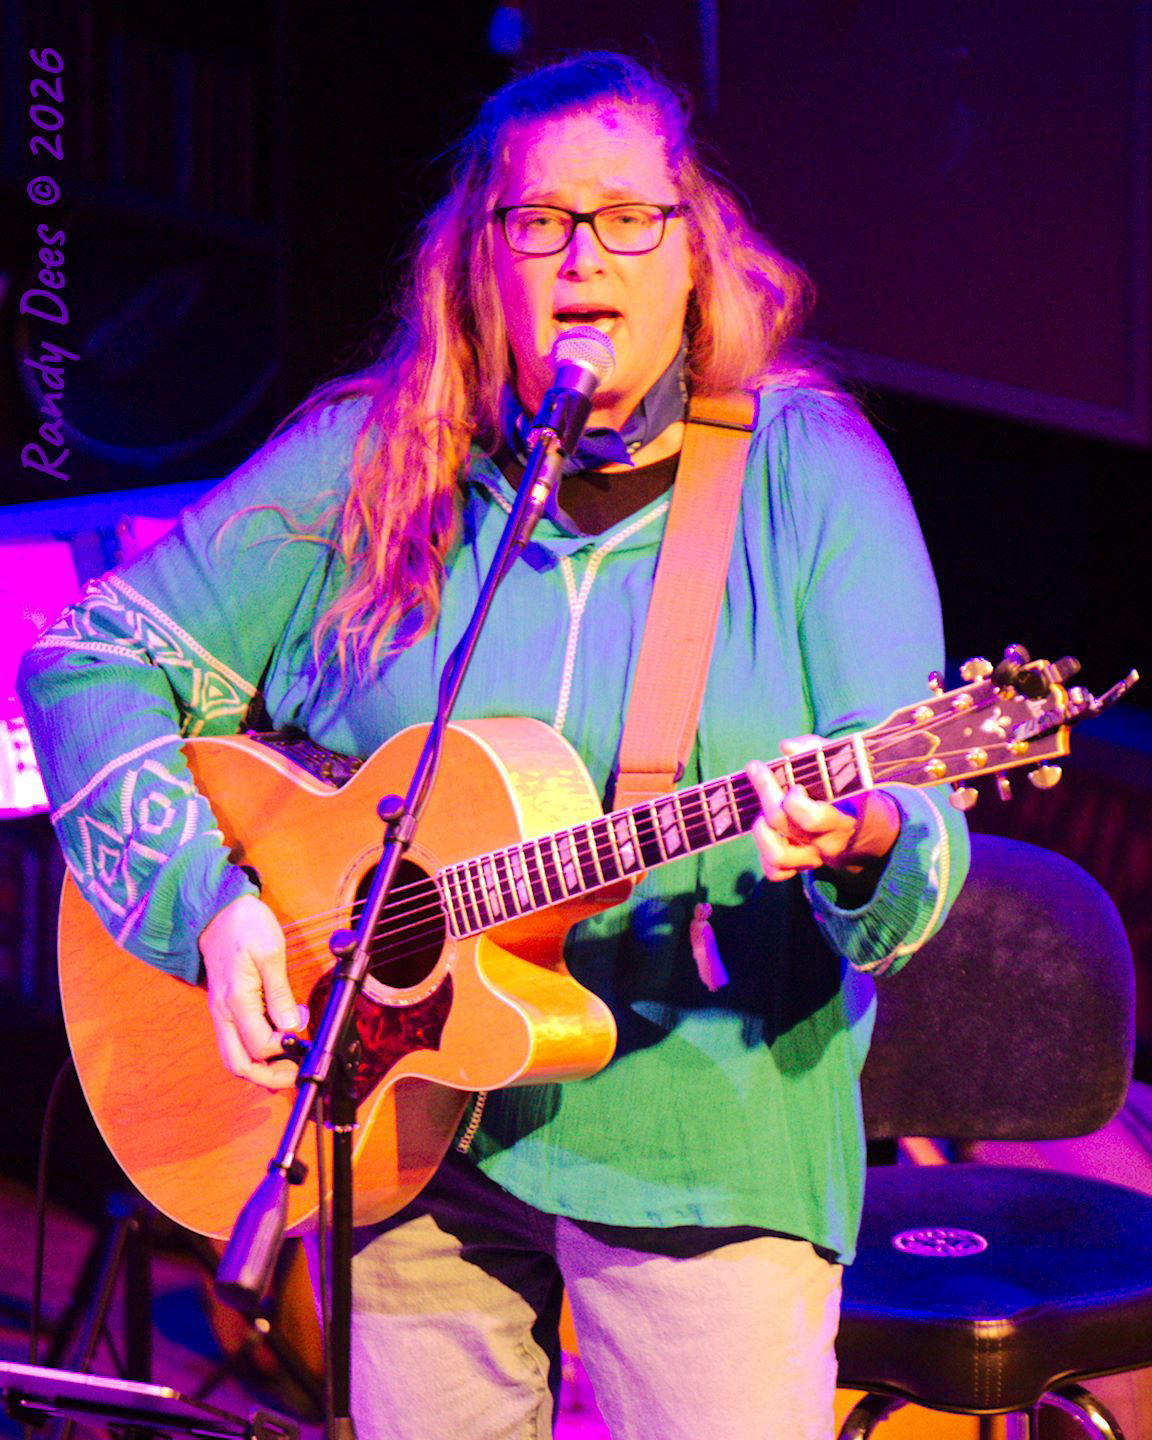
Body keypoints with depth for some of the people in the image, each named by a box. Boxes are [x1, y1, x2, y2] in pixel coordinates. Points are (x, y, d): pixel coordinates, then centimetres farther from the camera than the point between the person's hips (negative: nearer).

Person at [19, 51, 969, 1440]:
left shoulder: (808, 470, -4)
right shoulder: (362, 465, 0)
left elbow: (926, 836, -9)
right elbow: (91, 662, 3)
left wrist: (862, 846, -32)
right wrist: (206, 900, -10)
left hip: (710, 1149, -1)